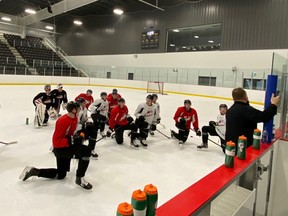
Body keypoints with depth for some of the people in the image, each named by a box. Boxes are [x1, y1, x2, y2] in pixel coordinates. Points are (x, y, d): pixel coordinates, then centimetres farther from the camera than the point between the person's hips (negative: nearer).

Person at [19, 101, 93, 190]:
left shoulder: (75, 118, 1)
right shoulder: (63, 121, -27)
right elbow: (56, 141, -27)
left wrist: (78, 137, -1)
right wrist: (72, 140, -34)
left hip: (67, 147, 10)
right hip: (60, 148, -9)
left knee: (61, 174, 21)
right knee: (87, 151, -27)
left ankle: (34, 171, 24)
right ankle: (80, 178, -18)